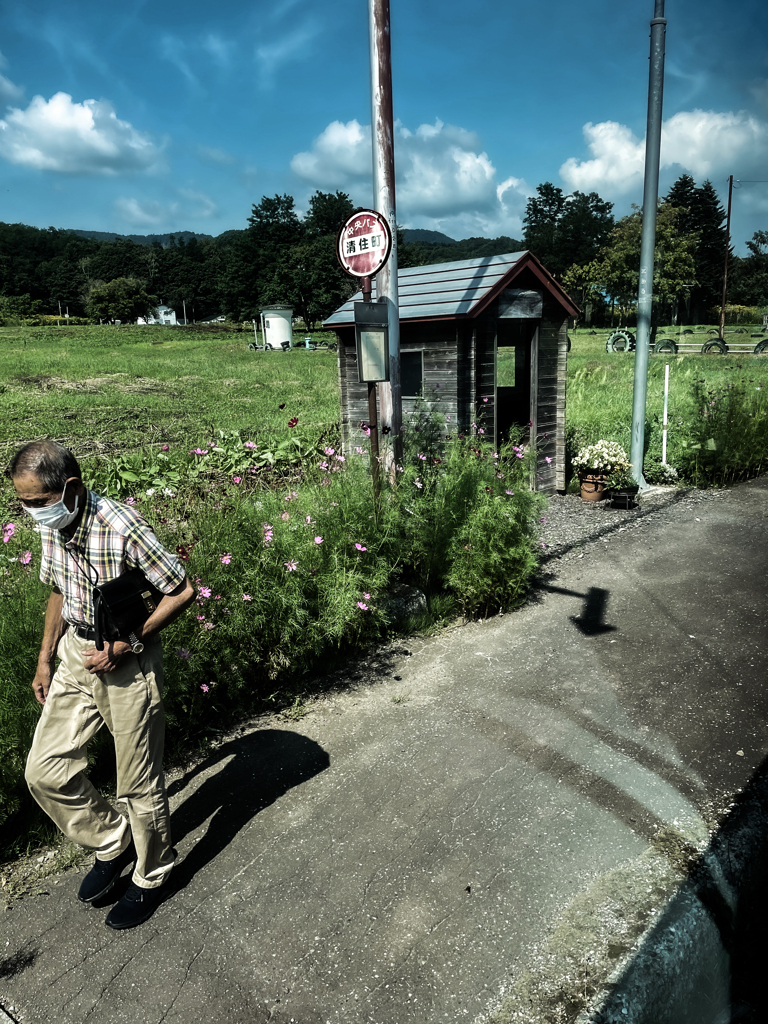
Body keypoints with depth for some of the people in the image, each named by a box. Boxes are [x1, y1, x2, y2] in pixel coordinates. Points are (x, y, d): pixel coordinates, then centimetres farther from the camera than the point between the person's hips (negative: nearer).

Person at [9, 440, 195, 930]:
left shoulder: (123, 528, -26)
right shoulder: (53, 526, -2)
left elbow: (182, 591, -20)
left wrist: (124, 645, -22)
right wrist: (46, 658, 16)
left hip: (128, 663, -7)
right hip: (76, 656, 7)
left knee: (138, 783, 7)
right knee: (45, 770, 8)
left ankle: (153, 877, 33)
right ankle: (114, 842, 32)